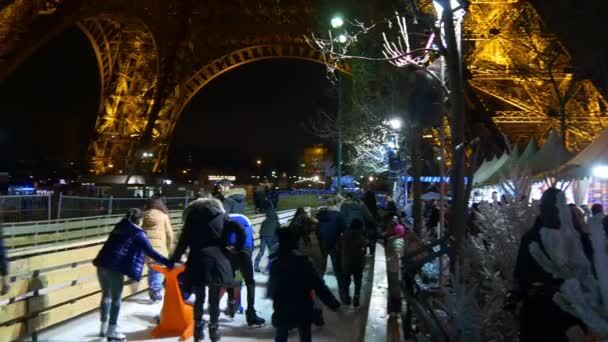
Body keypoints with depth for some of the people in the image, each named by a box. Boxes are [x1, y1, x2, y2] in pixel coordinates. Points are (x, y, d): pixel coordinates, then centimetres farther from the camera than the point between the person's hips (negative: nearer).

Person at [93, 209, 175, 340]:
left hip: (102, 264, 7)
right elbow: (151, 252, -8)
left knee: (106, 295, 21)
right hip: (115, 268, -7)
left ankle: (104, 327, 28)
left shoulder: (119, 227, 18)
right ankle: (111, 331, 14)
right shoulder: (138, 233, -2)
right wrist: (169, 263, -8)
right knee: (116, 299, 7)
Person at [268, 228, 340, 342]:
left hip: (282, 311, 2)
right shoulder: (304, 263, -15)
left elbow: (272, 286, 8)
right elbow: (319, 286, -16)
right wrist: (333, 303, -11)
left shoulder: (275, 264, -7)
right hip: (303, 310, -2)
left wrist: (270, 295, 31)